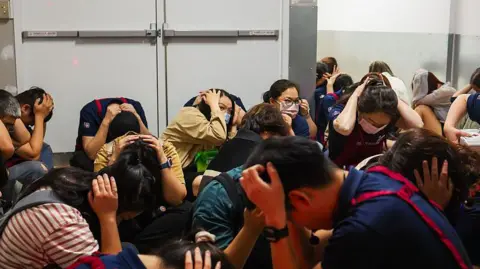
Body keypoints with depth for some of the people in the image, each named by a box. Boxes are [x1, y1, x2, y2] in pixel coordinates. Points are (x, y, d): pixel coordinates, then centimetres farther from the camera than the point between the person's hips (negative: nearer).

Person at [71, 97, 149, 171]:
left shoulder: (135, 107, -22)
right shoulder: (90, 111, -28)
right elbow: (92, 154, -36)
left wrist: (137, 117, -37)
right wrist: (106, 121, -43)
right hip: (89, 154, -2)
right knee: (83, 160, -36)